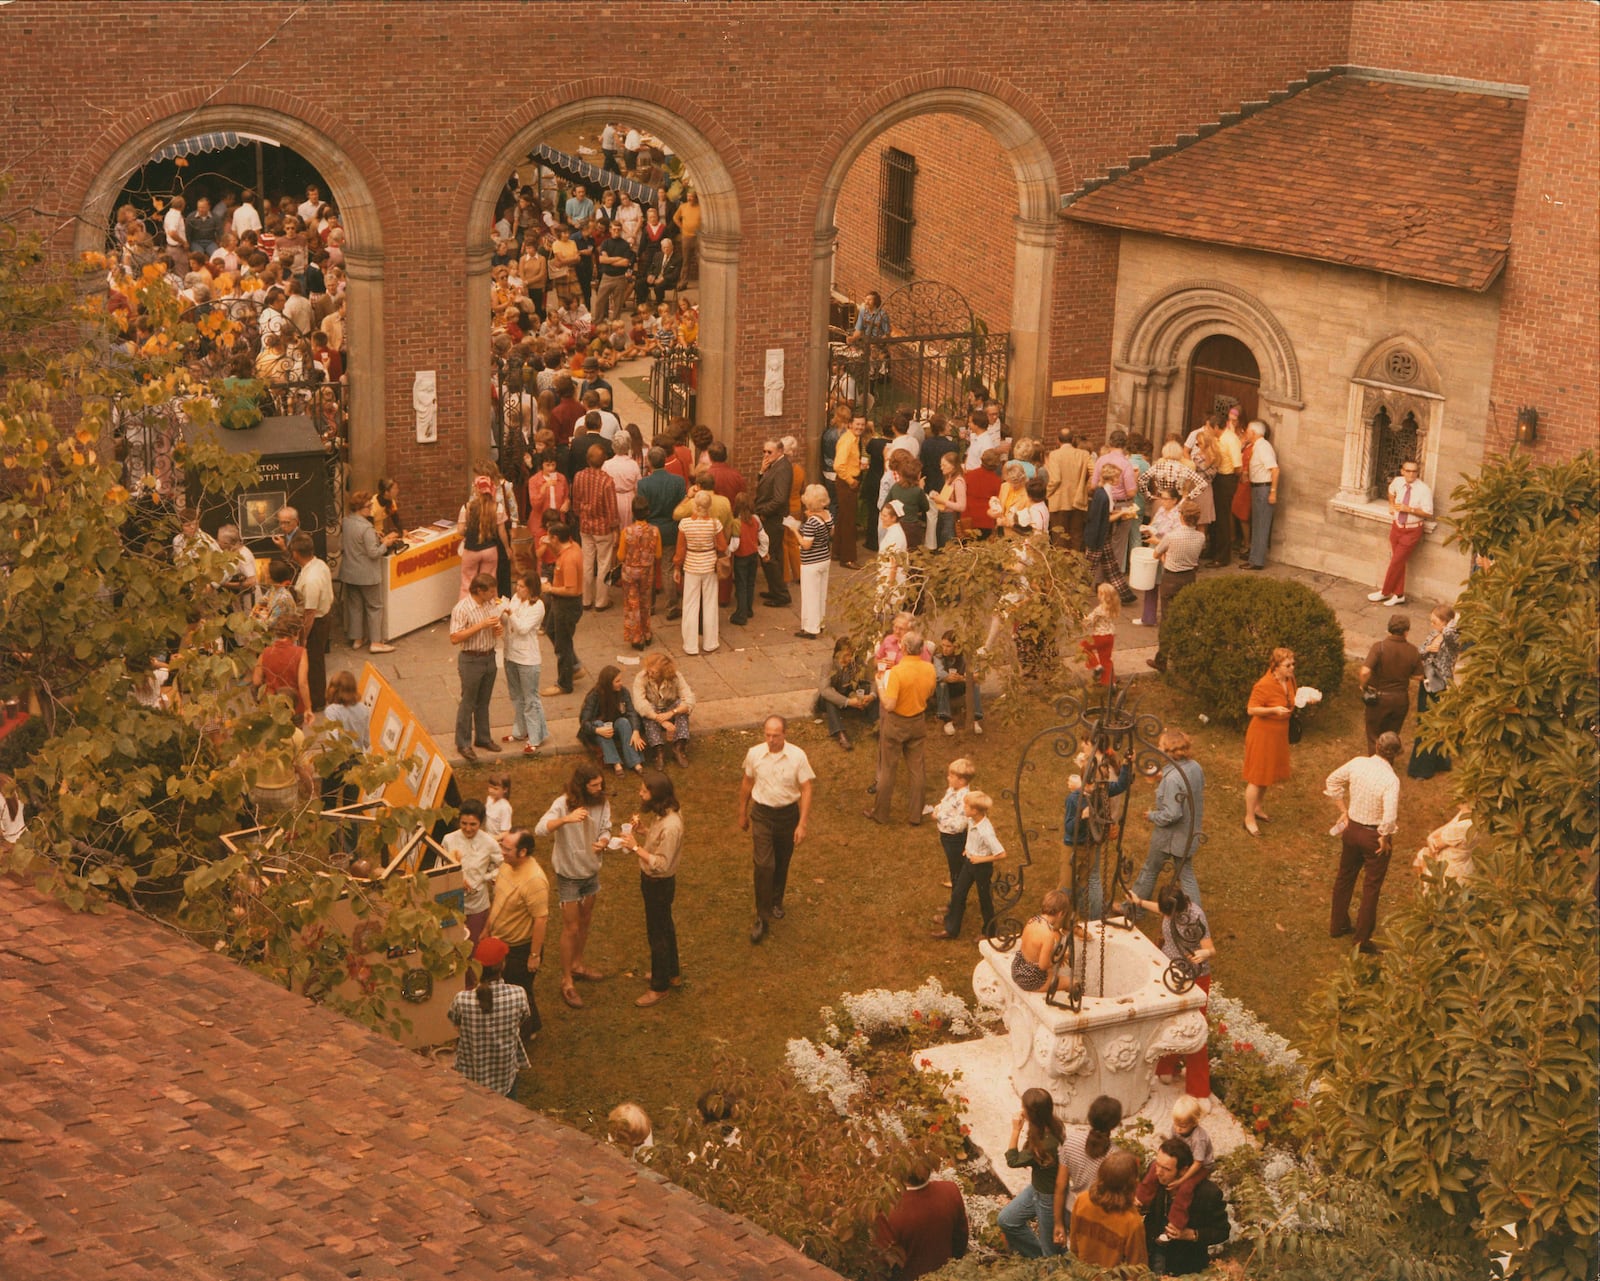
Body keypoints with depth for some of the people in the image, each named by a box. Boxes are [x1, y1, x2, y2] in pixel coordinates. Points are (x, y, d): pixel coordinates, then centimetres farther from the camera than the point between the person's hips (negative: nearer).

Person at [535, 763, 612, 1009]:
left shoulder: (602, 802, -10)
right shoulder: (563, 804, -27)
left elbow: (605, 830, -3)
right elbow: (540, 829, -39)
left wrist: (603, 842, -28)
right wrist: (567, 819, -55)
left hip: (591, 871, 6)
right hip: (569, 874, -6)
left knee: (585, 921, 23)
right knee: (571, 928, 3)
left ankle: (577, 964, 45)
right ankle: (566, 982, 15)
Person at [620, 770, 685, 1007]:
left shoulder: (670, 826, -35)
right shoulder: (664, 813, -6)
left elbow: (661, 864, -32)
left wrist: (636, 847, -29)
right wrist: (643, 830, -6)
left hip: (659, 884, -9)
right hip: (653, 880, 9)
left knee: (657, 934, 8)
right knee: (665, 928, 25)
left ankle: (660, 987, 26)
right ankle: (672, 974, 43)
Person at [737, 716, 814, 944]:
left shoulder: (797, 756, -15)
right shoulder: (754, 754, -10)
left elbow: (806, 790, -11)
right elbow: (746, 783, 5)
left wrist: (802, 824, -15)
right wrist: (742, 814, 13)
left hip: (788, 814, 0)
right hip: (762, 814, 0)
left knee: (782, 863, 17)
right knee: (763, 865, -8)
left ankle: (776, 901, 43)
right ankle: (762, 918, -1)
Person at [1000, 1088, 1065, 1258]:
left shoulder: (1047, 1144, -37)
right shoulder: (1052, 1125, -12)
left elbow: (1012, 1161, -20)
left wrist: (1016, 1129, -19)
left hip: (1049, 1197, -8)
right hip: (1036, 1188, 8)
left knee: (1051, 1253, 11)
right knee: (1005, 1220, 18)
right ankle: (1038, 1255, 33)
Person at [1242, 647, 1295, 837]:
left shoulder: (1289, 680, -2)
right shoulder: (1264, 685, -26)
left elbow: (1292, 700, 15)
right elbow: (1251, 709, -21)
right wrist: (1273, 710, -33)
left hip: (1279, 734, 8)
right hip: (1262, 734, -8)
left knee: (1268, 773, 20)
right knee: (1256, 777, 0)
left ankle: (1256, 808, 38)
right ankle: (1249, 819, 9)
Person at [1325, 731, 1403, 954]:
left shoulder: (1358, 763, -11)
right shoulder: (1391, 779, -27)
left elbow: (1333, 781, 3)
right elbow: (1390, 817, -33)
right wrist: (1384, 839, -15)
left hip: (1352, 828, 5)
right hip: (1374, 835, -5)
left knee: (1345, 877, 24)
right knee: (1371, 888, 11)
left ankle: (1338, 925, 40)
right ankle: (1362, 939, 19)